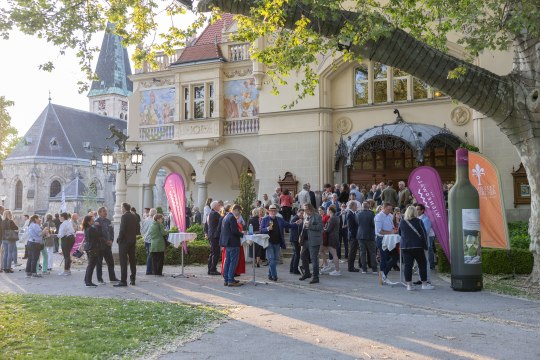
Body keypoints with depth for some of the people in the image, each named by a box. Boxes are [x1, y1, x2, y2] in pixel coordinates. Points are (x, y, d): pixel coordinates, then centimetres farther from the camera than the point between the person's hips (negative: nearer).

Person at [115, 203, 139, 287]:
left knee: (123, 261, -5)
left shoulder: (124, 216, -13)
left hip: (124, 241, -7)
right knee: (132, 260, 12)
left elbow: (122, 229, -18)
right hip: (133, 240, 7)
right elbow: (138, 229, 10)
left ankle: (123, 281, -7)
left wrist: (118, 239, -7)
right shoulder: (134, 217, 8)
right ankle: (132, 279, 18)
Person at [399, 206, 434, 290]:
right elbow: (424, 234, -4)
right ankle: (424, 284, 10)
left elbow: (399, 233, 17)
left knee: (407, 265, 3)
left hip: (405, 247, 3)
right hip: (417, 247, -3)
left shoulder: (402, 222, 4)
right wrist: (425, 245, 3)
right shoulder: (418, 221, -4)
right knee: (422, 265, 7)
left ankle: (409, 284, 4)